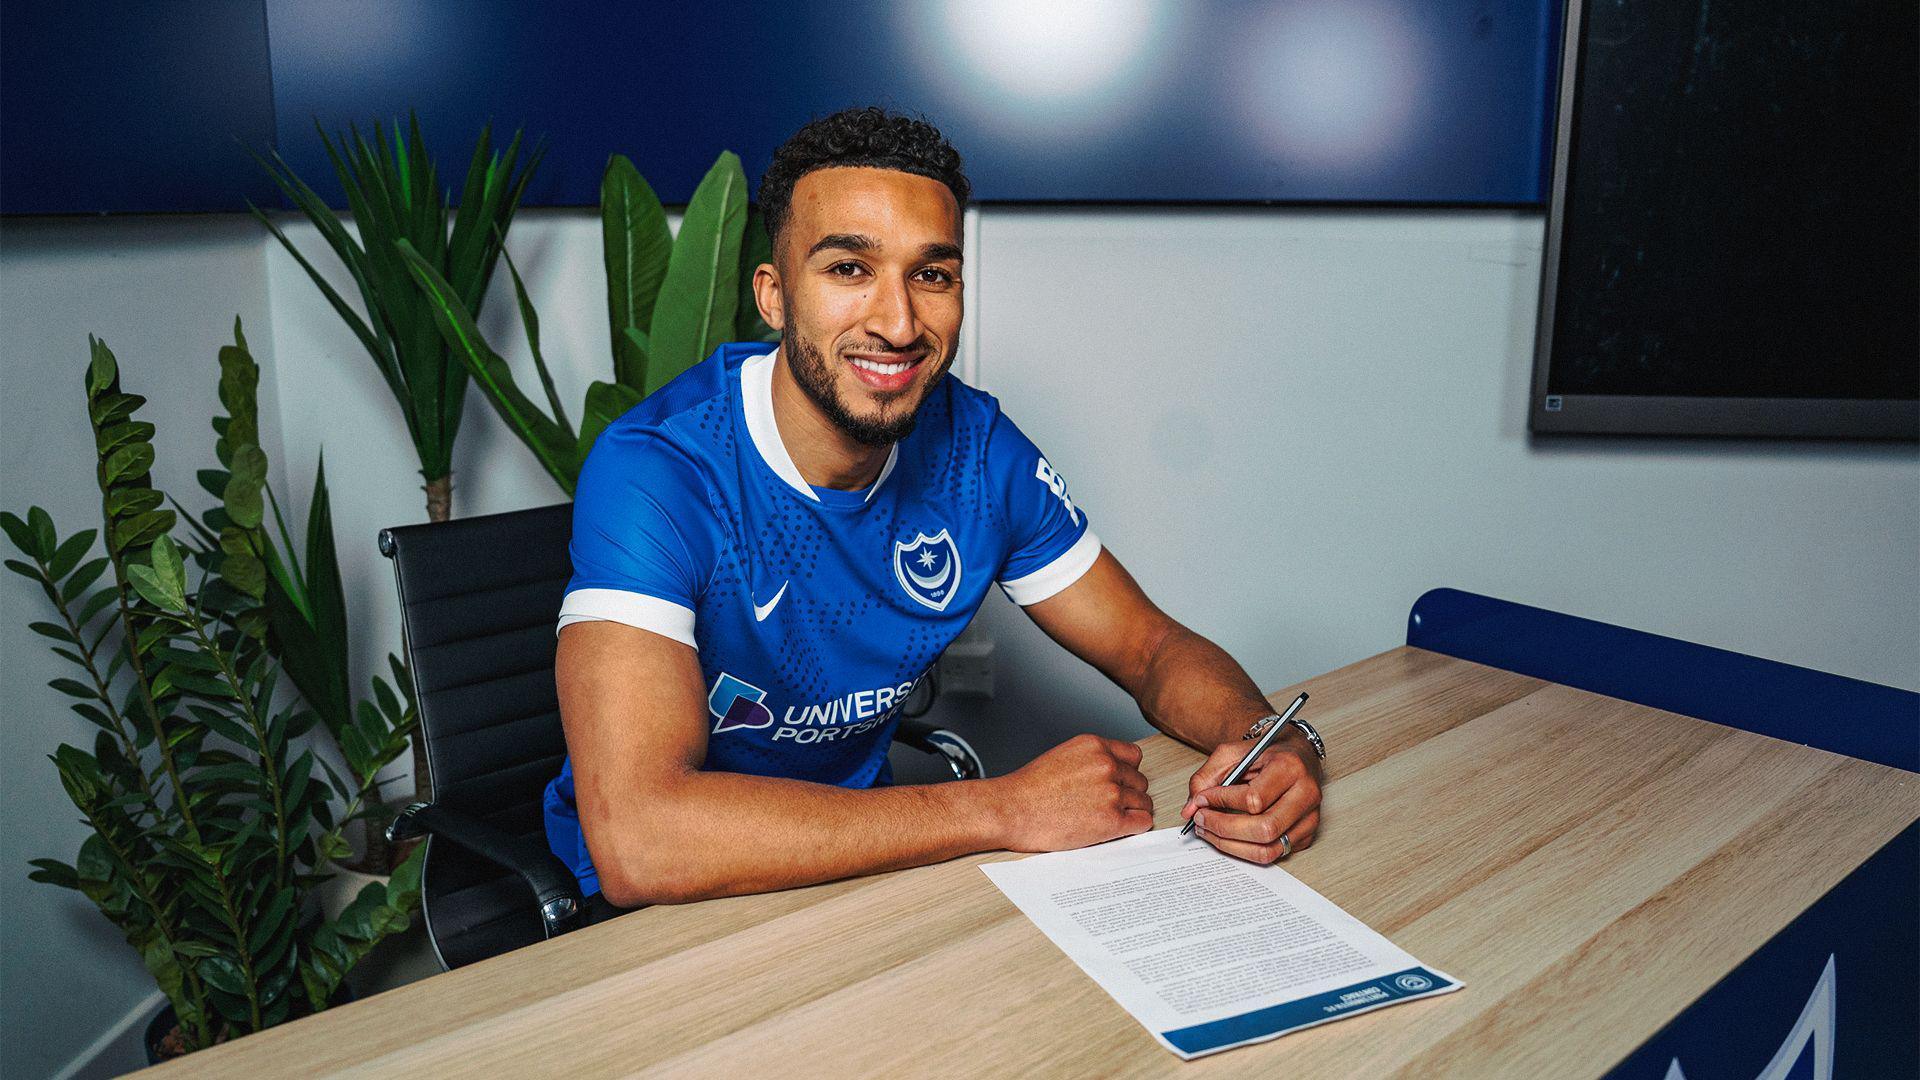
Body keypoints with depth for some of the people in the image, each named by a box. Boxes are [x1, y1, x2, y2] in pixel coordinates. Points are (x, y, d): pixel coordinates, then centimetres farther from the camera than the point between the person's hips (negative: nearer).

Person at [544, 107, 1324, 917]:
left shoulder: (976, 448, -8)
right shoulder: (657, 475, -26)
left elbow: (1153, 650, 2)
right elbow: (636, 842, -37)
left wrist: (1274, 746, -22)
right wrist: (1005, 810, -33)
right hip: (661, 898, -3)